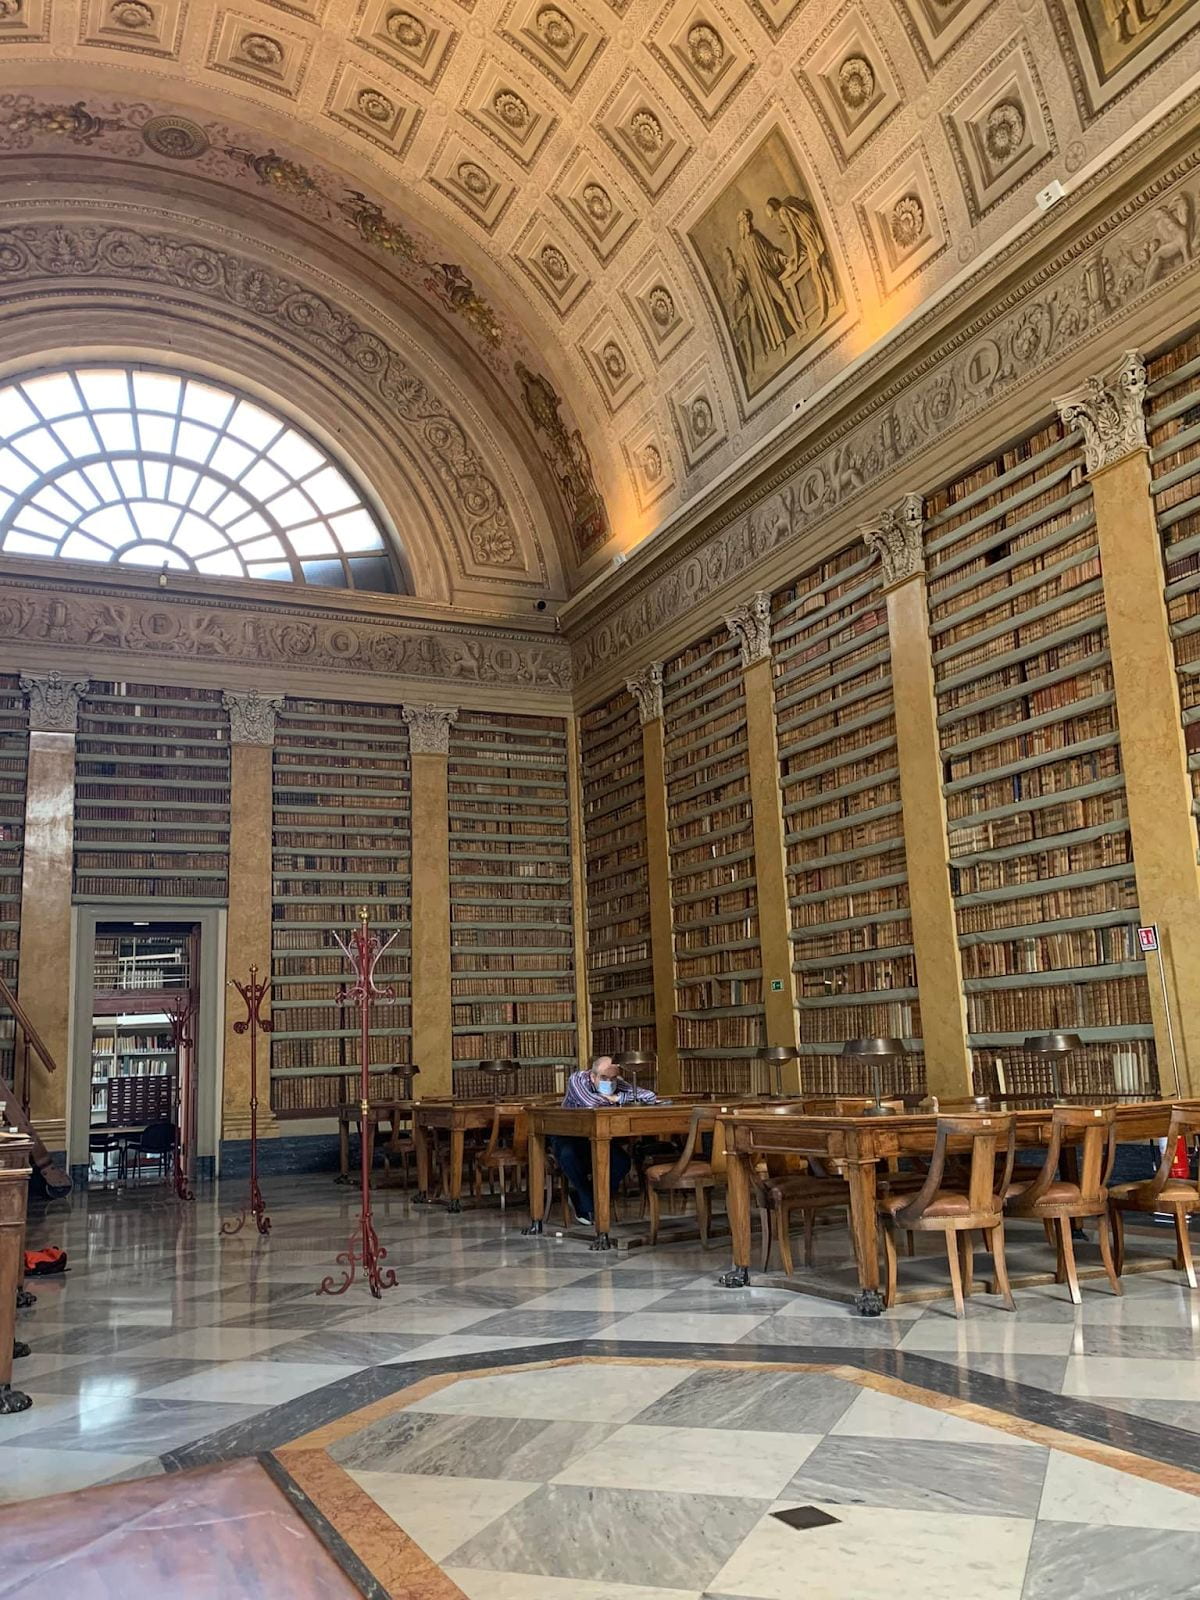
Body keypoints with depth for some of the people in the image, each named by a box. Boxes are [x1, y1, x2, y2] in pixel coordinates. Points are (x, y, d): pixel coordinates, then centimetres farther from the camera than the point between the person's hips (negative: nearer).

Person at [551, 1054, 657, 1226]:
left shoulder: (618, 1085, -11)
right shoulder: (577, 1079, -22)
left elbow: (651, 1097, -17)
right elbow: (589, 1102, -41)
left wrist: (617, 1097, -24)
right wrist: (623, 1099, -24)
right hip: (568, 1138, -3)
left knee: (622, 1160, -23)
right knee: (568, 1155, -37)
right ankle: (589, 1207, -18)